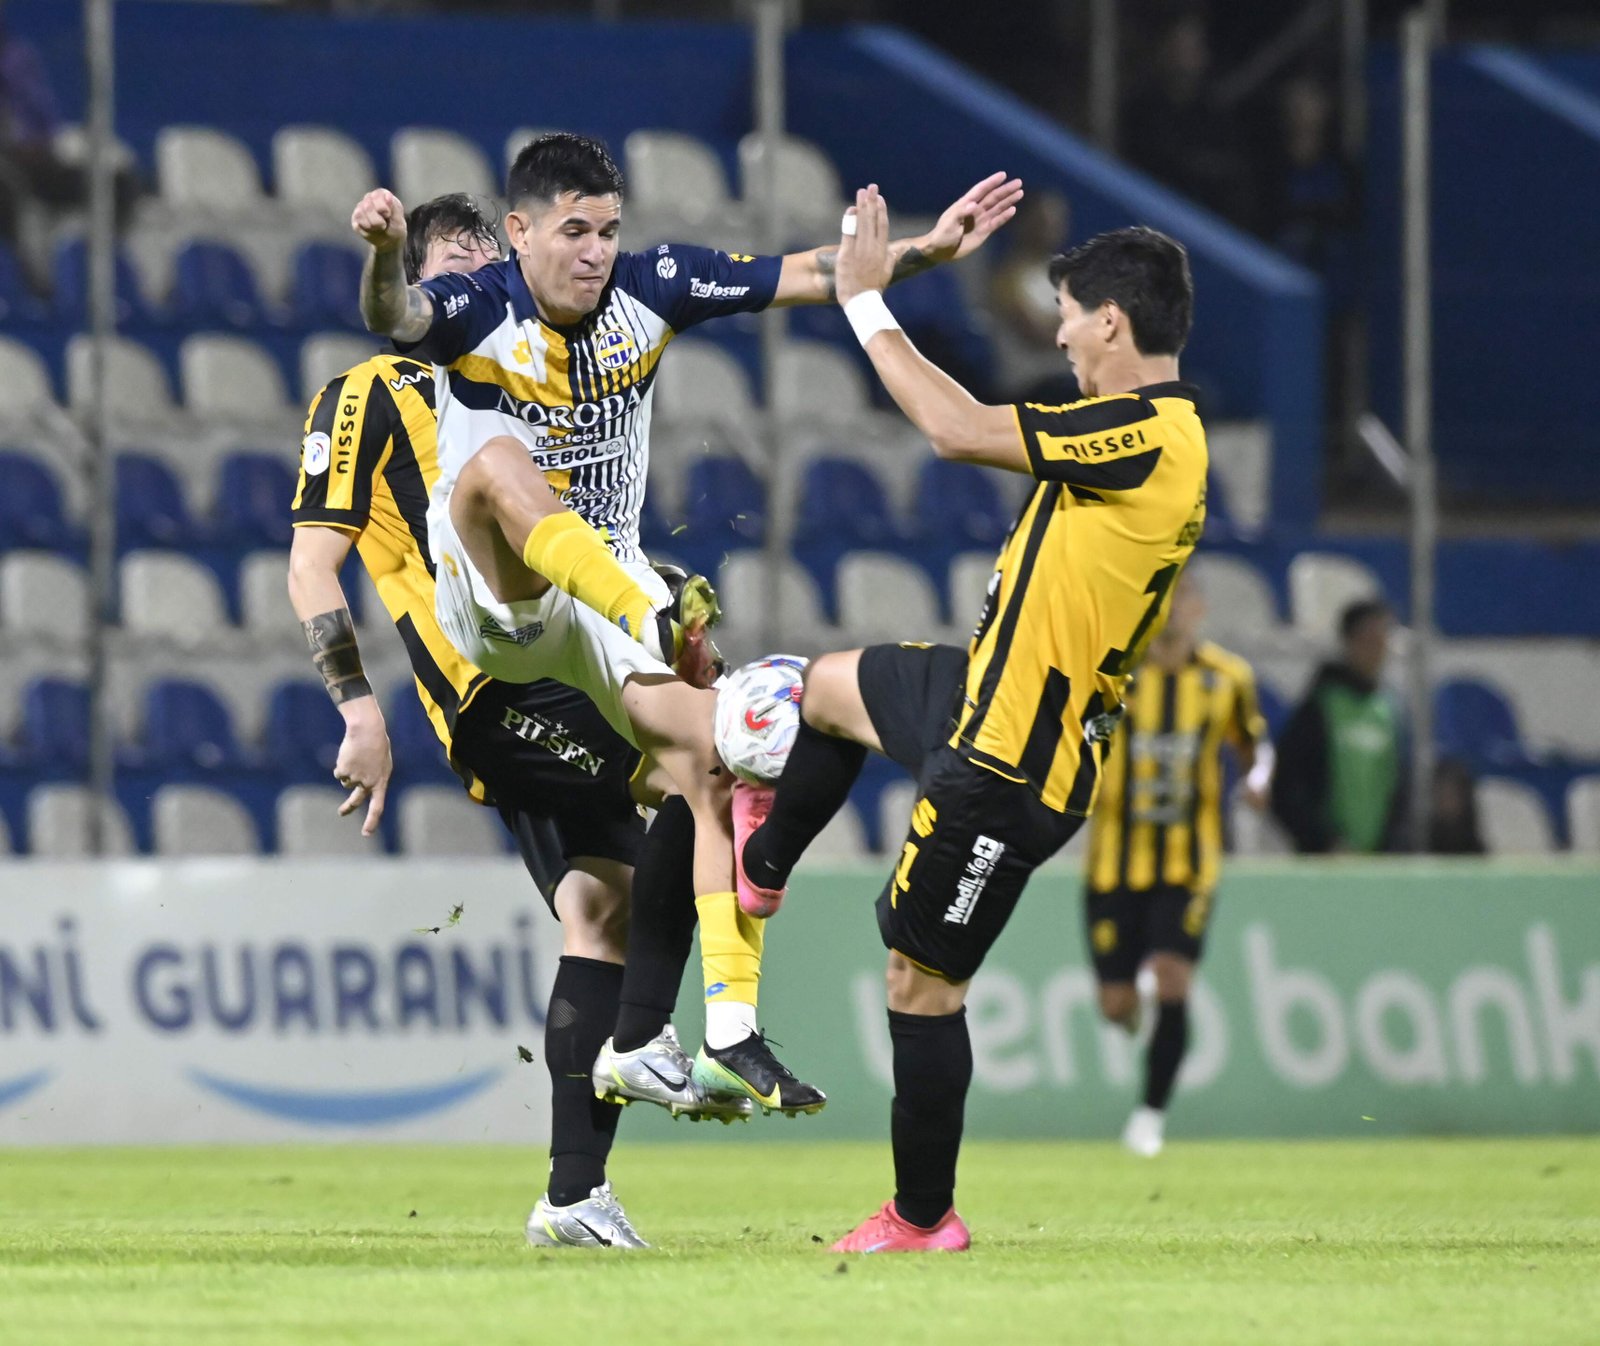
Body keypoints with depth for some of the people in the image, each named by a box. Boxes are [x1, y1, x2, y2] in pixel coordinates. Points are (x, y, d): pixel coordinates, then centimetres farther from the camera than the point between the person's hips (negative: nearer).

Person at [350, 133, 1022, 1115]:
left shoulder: (651, 289, -2)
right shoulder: (477, 310, -14)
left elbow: (809, 276, 0)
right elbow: (394, 315, -37)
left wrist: (929, 250, -12)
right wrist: (385, 255, -60)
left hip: (608, 585, 4)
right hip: (490, 601, -4)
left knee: (711, 760, -13)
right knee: (496, 463, -36)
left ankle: (731, 1032, -10)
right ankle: (661, 628, -51)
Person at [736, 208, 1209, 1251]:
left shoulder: (1146, 433, -24)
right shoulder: (1161, 433, 6)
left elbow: (961, 432, -23)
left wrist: (867, 303, -13)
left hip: (1008, 770, -10)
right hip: (984, 695, 10)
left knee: (923, 977, 0)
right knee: (832, 685, 33)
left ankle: (924, 1220, 12)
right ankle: (761, 864, 54)